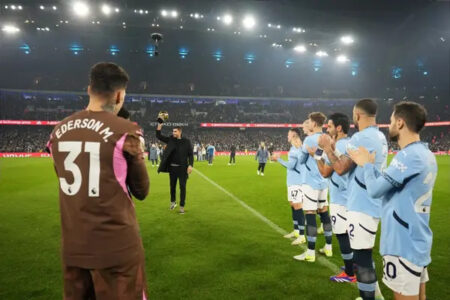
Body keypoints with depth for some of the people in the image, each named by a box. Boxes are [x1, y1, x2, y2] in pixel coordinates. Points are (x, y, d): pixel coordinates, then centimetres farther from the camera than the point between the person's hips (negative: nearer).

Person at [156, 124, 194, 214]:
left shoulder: (186, 141, -6)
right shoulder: (170, 140, 2)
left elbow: (191, 154, -5)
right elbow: (159, 137, 4)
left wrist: (190, 165, -15)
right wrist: (158, 128, -12)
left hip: (183, 168, -3)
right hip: (172, 167, 3)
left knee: (182, 187, 0)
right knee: (172, 186, 15)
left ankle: (182, 206, 10)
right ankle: (173, 202, 37)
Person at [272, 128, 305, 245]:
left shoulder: (296, 148, -16)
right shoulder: (295, 148, 14)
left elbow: (291, 165, -20)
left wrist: (278, 159, -11)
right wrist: (279, 159, 15)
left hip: (296, 182, -10)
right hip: (293, 181, 10)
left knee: (298, 207, -8)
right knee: (293, 206, 16)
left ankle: (302, 236, -3)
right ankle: (296, 231, 27)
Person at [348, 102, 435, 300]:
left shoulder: (409, 155, -22)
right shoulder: (426, 154, 8)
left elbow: (375, 190, -18)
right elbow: (389, 183, 13)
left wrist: (367, 164, -2)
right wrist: (369, 165, 11)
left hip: (404, 245, -9)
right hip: (417, 241, 9)